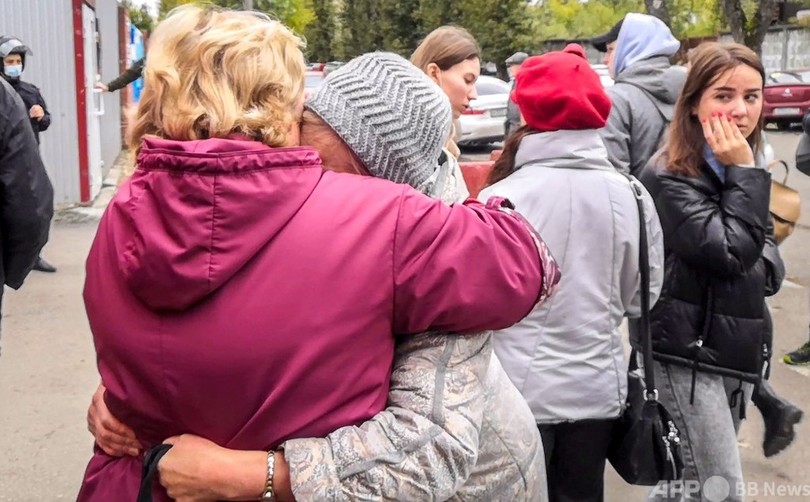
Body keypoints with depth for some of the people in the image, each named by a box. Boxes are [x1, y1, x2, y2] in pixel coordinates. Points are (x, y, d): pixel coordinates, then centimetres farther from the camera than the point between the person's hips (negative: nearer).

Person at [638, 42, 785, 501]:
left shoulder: (741, 168, 10)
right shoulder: (671, 176, -16)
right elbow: (728, 253, -23)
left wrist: (768, 263, -1)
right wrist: (744, 174, -19)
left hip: (737, 347, 8)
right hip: (687, 351, -8)